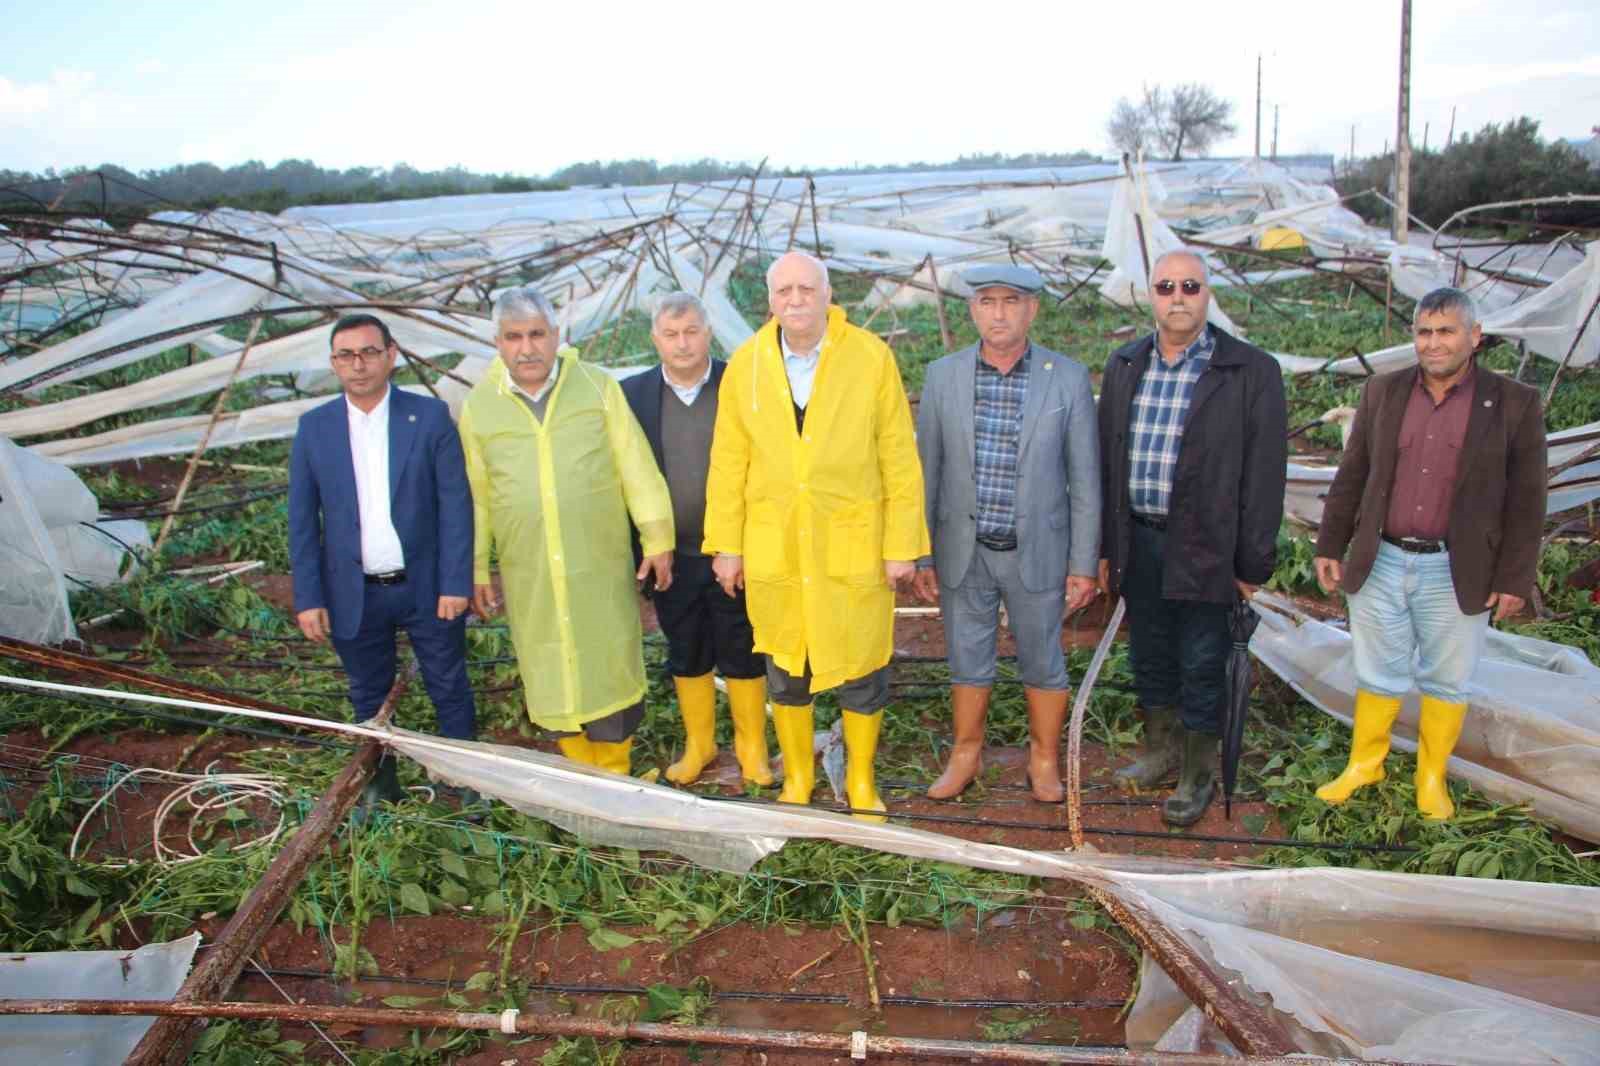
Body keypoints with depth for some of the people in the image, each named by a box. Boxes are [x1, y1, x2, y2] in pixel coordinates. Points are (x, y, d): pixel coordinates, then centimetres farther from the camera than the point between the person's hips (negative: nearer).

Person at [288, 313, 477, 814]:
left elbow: (455, 504, -7)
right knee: (370, 697, 17)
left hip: (427, 586, -1)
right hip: (354, 594, 2)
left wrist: (455, 583, -11)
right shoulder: (314, 427, -1)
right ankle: (380, 781, 36)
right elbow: (302, 521, 1)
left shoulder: (430, 416, -6)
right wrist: (308, 598, -3)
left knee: (450, 691, 11)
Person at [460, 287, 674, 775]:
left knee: (610, 670, 6)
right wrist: (476, 569, 10)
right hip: (530, 578, 1)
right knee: (553, 679, 11)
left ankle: (614, 777, 26)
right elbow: (476, 495, 7)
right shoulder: (478, 406, 2)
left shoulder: (599, 387, -2)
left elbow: (637, 469, -1)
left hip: (601, 568, -1)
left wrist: (657, 538, -2)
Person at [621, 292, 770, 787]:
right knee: (686, 655, 16)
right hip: (671, 556, 2)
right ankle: (698, 744, 35)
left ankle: (752, 745, 30)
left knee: (743, 654, 10)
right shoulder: (633, 394, -2)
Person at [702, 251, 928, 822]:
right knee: (784, 669, 14)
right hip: (772, 548, 2)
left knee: (862, 669, 8)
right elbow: (728, 462, 5)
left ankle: (861, 779, 31)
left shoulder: (871, 357, -6)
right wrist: (726, 544, 4)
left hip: (853, 544, -2)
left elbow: (900, 458, -4)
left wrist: (903, 545, -5)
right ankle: (796, 777, 35)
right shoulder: (745, 364, 0)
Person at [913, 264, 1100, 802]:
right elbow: (927, 472, 2)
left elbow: (1084, 479, -4)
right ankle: (966, 755, 34)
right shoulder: (943, 376, -4)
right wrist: (922, 556, 2)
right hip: (964, 552, 1)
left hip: (1037, 552, -1)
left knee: (1042, 662, 12)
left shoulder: (1069, 378, -8)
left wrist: (1084, 564, -4)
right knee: (968, 662, 14)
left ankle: (1045, 759, 33)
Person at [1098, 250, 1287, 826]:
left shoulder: (1252, 371, -8)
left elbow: (1264, 473, -7)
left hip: (1205, 548, -4)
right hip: (1138, 541, 5)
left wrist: (1253, 563, -8)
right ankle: (1161, 751, 36)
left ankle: (1197, 774, 23)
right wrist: (1104, 546, 8)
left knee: (1201, 666, 6)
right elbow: (1106, 460, 10)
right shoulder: (1124, 366, 7)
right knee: (1149, 656, 17)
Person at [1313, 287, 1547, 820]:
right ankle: (1363, 764, 30)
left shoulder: (1514, 404, -5)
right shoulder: (1383, 392, 2)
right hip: (1380, 563, 2)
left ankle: (1432, 777, 30)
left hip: (1458, 572, -2)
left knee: (1445, 681, 12)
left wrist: (1514, 578, -4)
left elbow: (1526, 502, -3)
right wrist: (1330, 547, 6)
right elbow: (1351, 477, 7)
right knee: (1378, 675, 13)